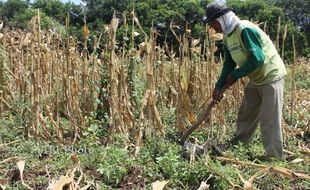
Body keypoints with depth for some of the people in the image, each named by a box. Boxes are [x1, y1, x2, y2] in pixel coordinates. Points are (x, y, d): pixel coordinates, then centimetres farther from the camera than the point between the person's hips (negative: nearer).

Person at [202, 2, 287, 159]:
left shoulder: (245, 30, -25)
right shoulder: (228, 36, 4)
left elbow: (257, 59, -29)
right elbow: (229, 63, 8)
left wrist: (235, 75, -20)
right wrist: (218, 86, 1)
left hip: (271, 76, -9)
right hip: (256, 79, 9)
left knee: (269, 121, -5)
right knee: (245, 114, 18)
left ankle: (273, 157, 6)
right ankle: (238, 144, 33)